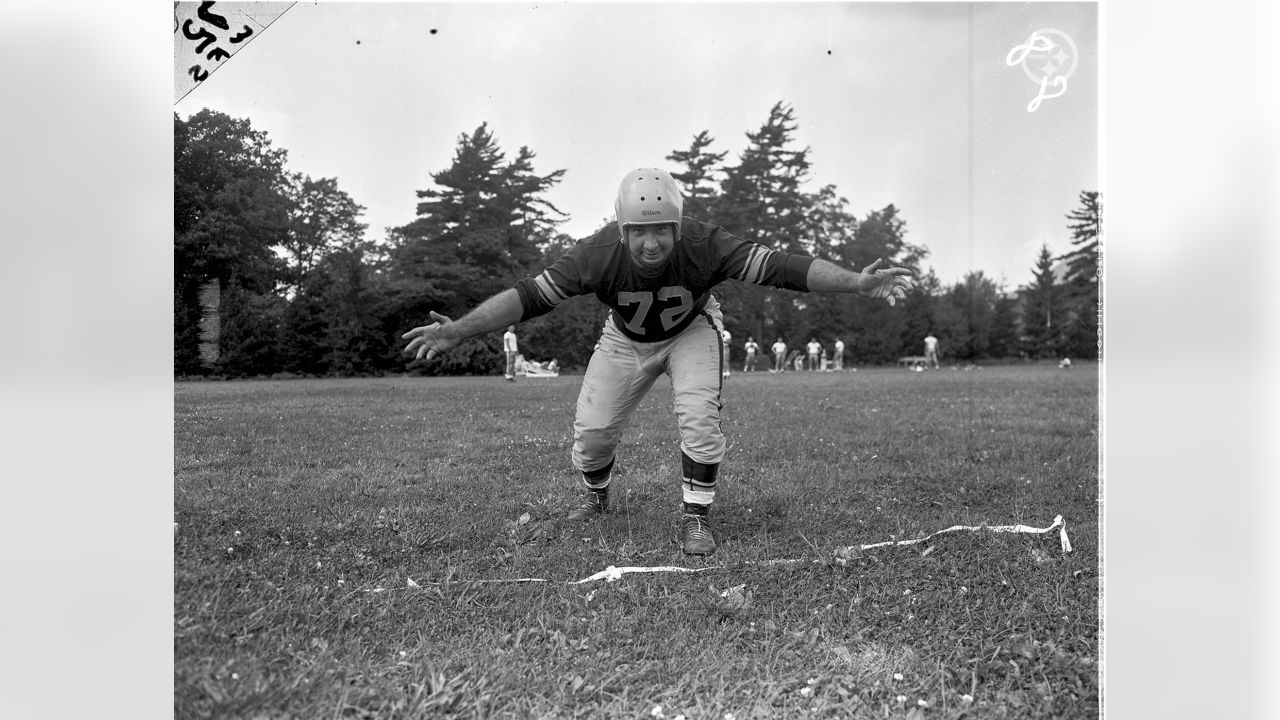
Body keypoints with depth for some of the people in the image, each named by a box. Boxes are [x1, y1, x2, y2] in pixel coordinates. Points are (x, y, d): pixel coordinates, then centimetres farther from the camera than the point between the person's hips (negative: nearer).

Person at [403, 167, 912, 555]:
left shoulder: (704, 246, -36)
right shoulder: (597, 255, -34)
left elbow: (783, 268, -34)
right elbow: (528, 296, -31)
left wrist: (857, 283, -41)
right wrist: (459, 330, -38)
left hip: (691, 331, -1)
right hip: (626, 339, 1)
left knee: (699, 415, -22)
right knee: (592, 429, -1)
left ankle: (696, 518, -2)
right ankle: (596, 496, 32)